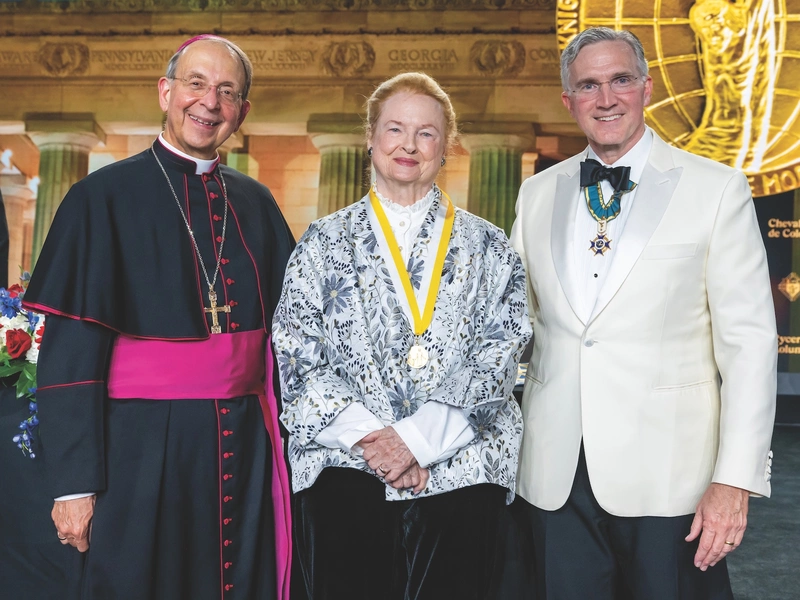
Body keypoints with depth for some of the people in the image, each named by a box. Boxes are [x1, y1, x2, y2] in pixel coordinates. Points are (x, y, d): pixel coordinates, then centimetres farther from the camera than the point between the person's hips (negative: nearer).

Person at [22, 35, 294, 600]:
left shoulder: (256, 203, 8)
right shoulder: (103, 197, -5)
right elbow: (70, 350, -8)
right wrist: (74, 483, -12)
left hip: (246, 450, 4)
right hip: (144, 448, -4)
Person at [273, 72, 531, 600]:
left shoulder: (488, 249, 10)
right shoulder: (325, 244, 10)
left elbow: (499, 358, 0)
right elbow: (297, 361, 2)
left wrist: (419, 437, -12)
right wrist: (367, 437, -10)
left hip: (460, 471, 0)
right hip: (344, 469, 0)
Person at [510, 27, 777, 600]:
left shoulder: (717, 189, -3)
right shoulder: (538, 194, 9)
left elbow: (749, 341, -6)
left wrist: (735, 479, -12)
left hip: (667, 475, -3)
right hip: (555, 474, 3)